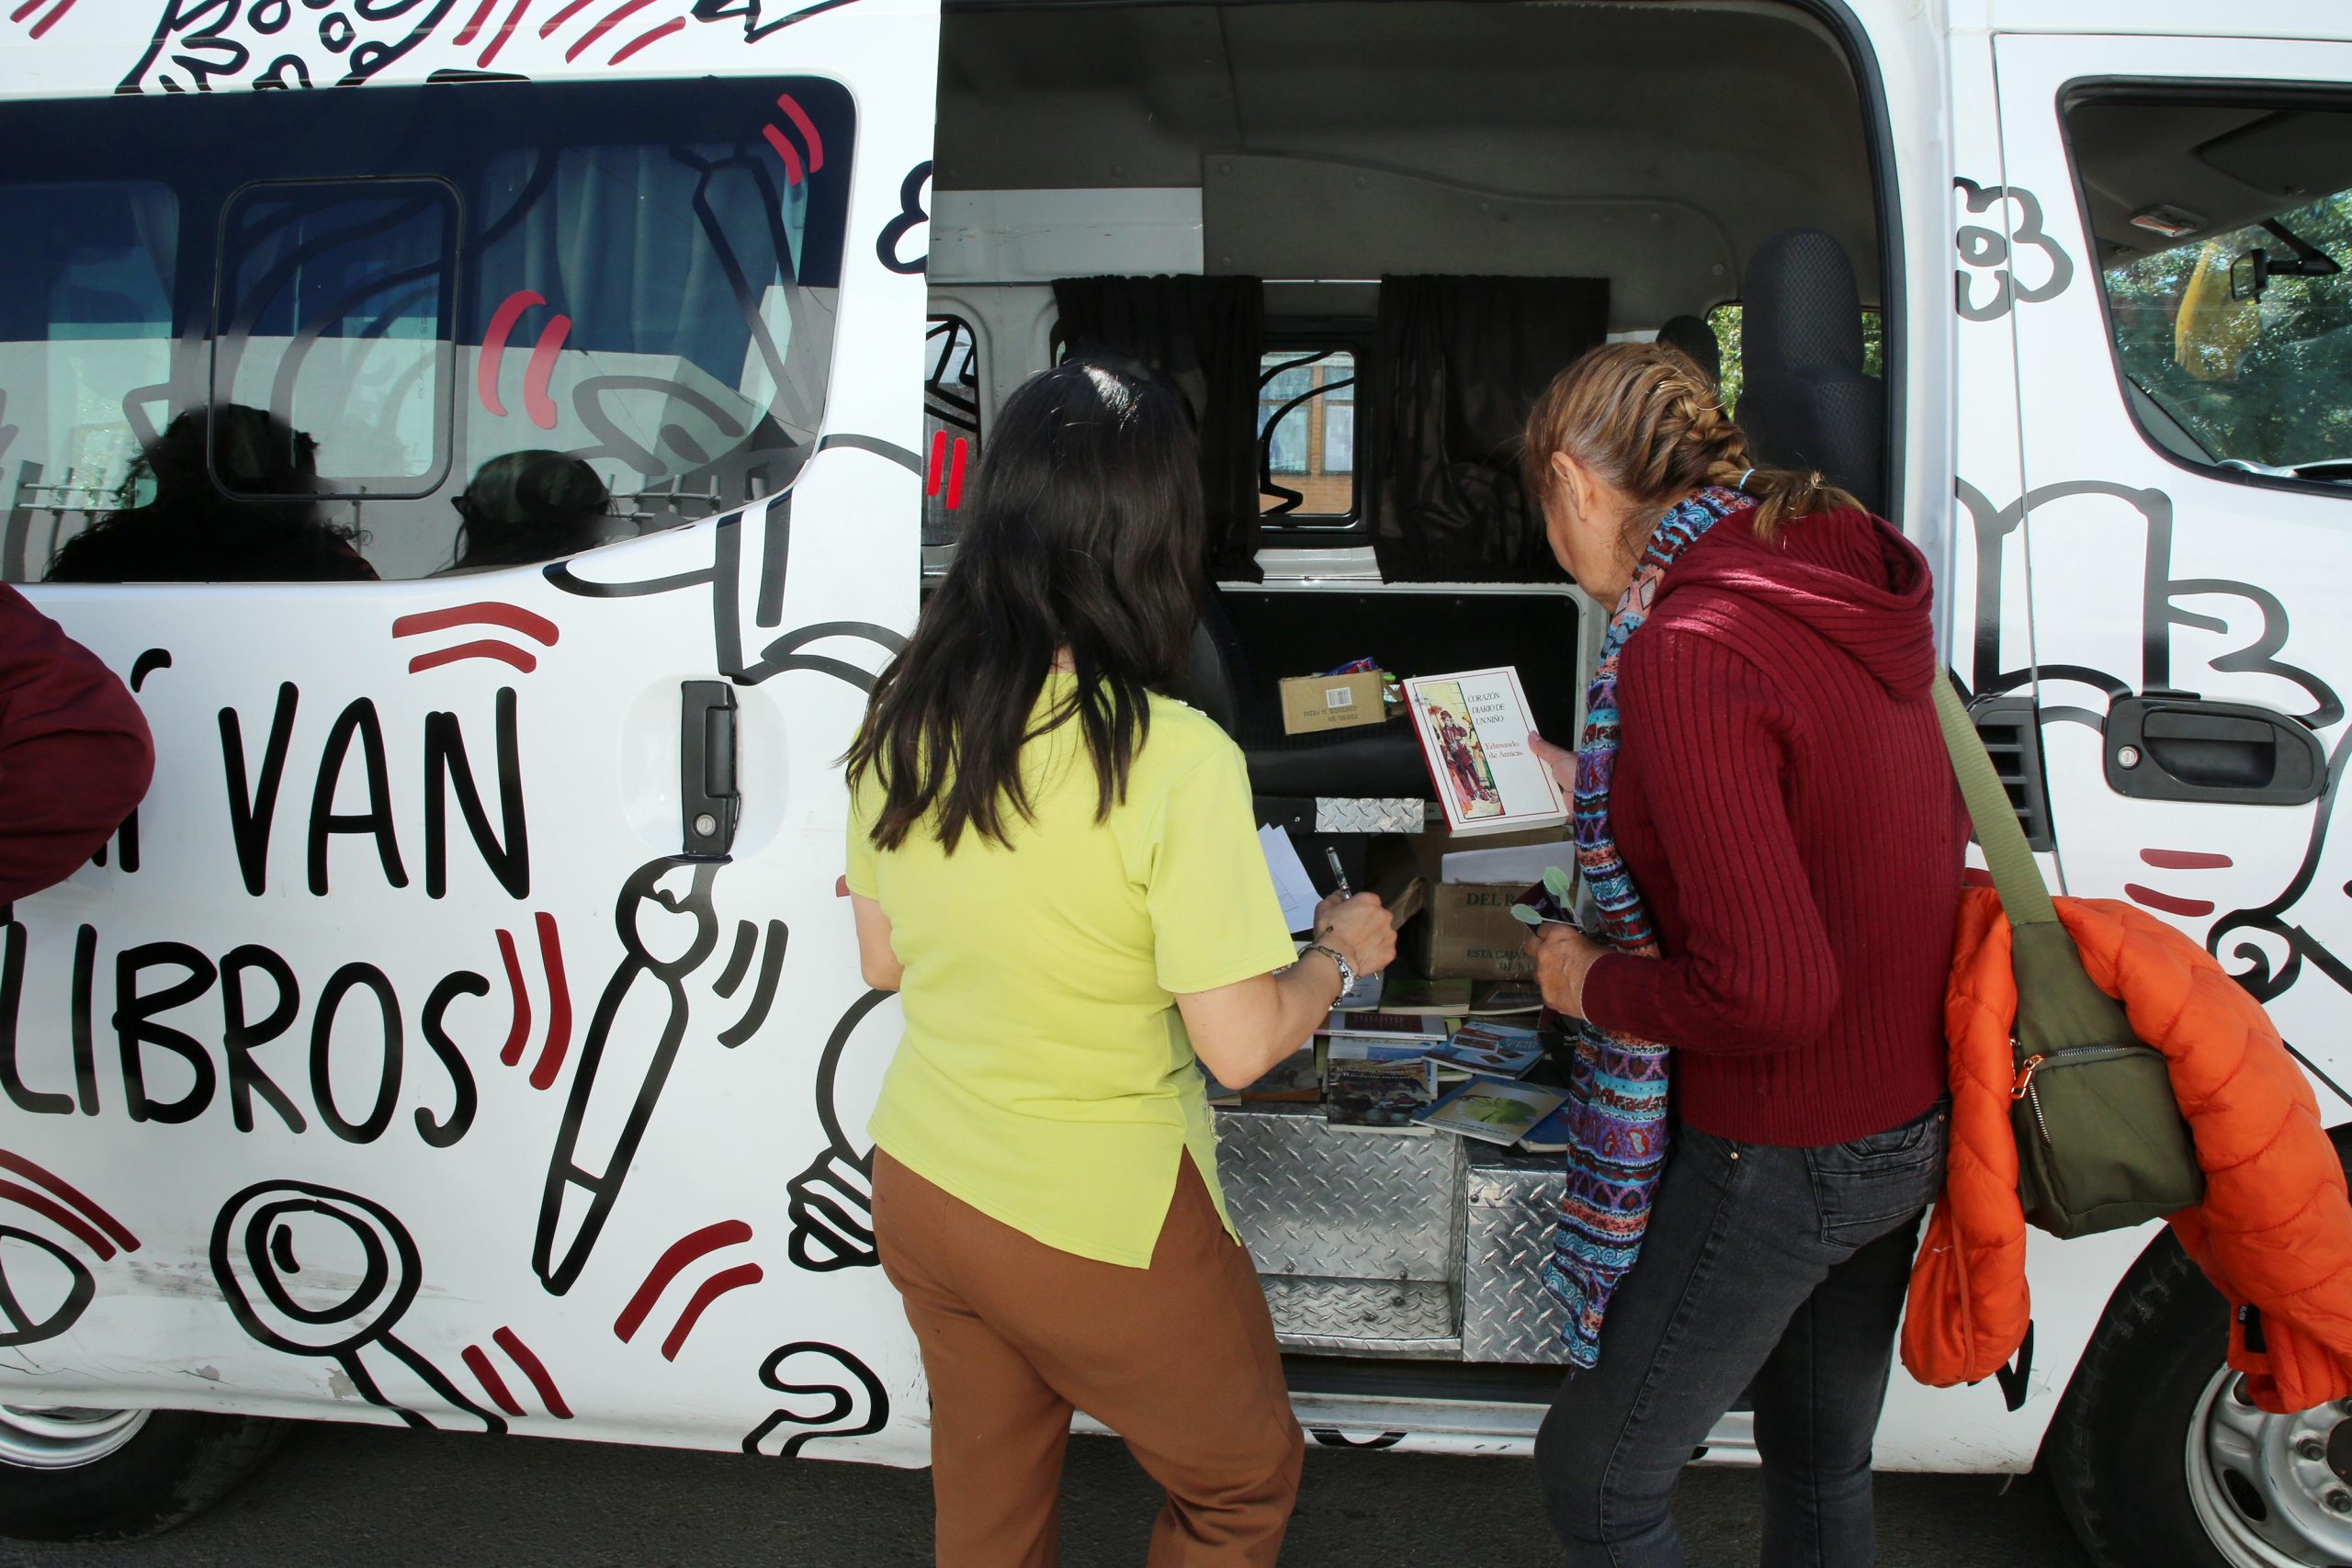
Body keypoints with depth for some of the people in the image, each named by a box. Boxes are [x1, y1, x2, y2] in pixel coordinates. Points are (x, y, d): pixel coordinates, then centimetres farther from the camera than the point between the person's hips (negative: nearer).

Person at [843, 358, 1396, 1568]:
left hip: (919, 1185, 6)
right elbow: (1239, 1045, -21)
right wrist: (1340, 950, -3)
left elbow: (885, 960, 5)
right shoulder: (1175, 759, -26)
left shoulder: (901, 719, -7)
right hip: (1098, 1226, -6)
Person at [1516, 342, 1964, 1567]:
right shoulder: (1846, 578, 1)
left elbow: (1767, 993, -29)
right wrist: (1603, 797, 19)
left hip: (1784, 1151, -9)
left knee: (1596, 1470, 11)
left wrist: (1593, 982, -11)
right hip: (1915, 1111, 9)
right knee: (1823, 1459, 25)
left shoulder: (1685, 651, -26)